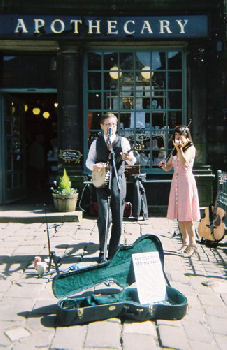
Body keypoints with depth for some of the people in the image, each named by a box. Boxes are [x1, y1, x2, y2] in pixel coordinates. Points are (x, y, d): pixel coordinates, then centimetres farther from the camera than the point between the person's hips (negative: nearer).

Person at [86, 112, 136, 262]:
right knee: (104, 218, -9)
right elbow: (89, 161, 12)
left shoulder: (123, 141, 6)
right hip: (101, 182, 0)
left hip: (118, 182, 0)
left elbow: (132, 161, -4)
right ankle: (102, 251, 9)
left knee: (118, 220, 2)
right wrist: (94, 166, -11)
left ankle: (113, 253, 17)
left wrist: (129, 158, -28)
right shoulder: (97, 142, 11)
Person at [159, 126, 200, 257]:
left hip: (186, 182, -7)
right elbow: (168, 167, 17)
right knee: (179, 215, 7)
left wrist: (179, 148, -25)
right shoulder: (175, 150, 18)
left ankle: (193, 244, -3)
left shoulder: (191, 148, -2)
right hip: (176, 182, 7)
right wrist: (163, 165, -3)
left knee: (186, 215, -10)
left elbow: (184, 162, -20)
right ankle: (185, 242, 16)